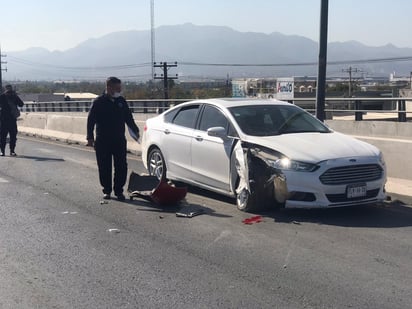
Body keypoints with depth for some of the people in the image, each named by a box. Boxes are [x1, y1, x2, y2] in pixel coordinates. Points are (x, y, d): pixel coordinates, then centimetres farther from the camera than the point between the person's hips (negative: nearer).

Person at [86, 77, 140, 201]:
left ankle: (119, 191, 11)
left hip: (119, 140, 3)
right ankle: (107, 190, 16)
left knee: (121, 167, 1)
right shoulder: (99, 102, -4)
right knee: (104, 168, 4)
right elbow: (91, 120, -4)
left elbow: (129, 118, 16)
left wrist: (135, 131, 12)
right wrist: (90, 137, -8)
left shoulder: (121, 101, 7)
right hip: (102, 141, -3)